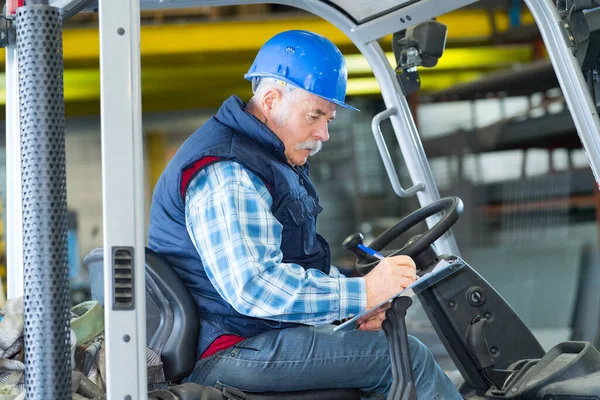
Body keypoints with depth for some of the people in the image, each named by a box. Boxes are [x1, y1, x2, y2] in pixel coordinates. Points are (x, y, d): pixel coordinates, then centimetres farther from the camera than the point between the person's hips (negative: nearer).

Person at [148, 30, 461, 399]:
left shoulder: (274, 160, 16)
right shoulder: (227, 175, -20)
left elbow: (299, 258, 22)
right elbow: (251, 287, -29)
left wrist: (352, 297, 2)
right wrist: (360, 293, -25)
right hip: (227, 352, -11)